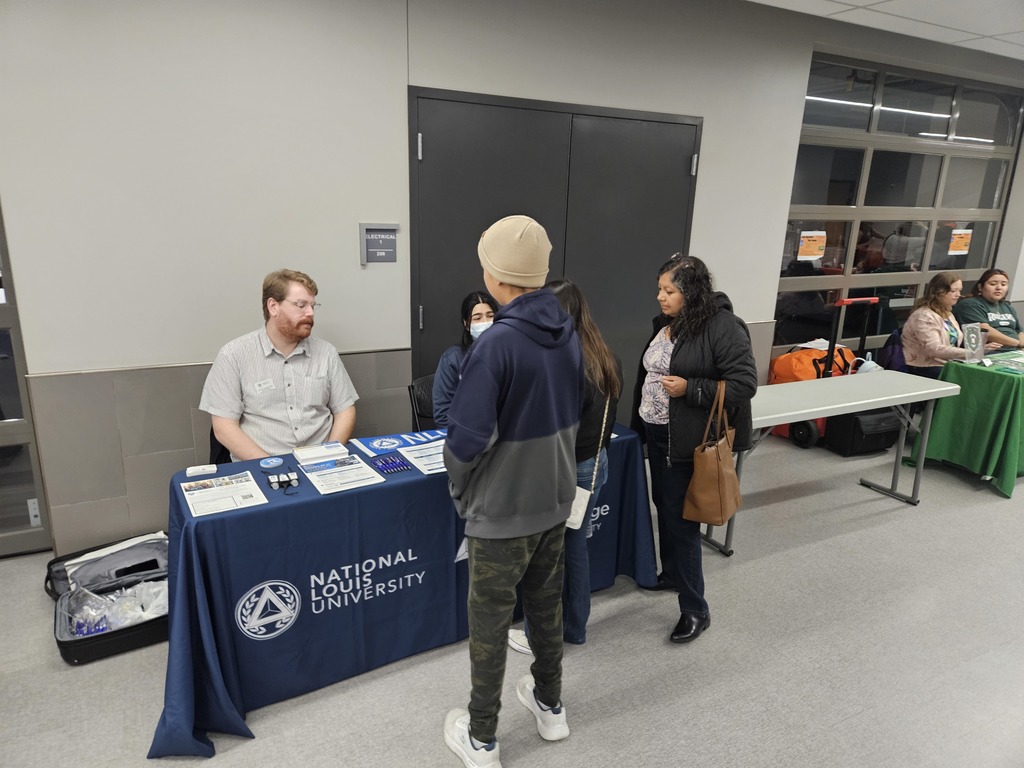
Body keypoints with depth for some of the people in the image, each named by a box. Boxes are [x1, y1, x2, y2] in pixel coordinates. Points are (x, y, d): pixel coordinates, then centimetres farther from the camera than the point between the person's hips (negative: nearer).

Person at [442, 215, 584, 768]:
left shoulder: (496, 344, -25)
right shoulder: (568, 334, -1)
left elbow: (469, 438, -23)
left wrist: (458, 486, -4)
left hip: (501, 509, -6)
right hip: (555, 498, 7)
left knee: (489, 622, 11)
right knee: (546, 604, 23)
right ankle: (550, 706, 43)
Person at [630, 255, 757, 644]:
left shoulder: (722, 326, -18)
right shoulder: (666, 322, 7)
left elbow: (745, 384, -18)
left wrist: (689, 389, -24)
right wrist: (640, 422, 14)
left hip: (687, 440, -8)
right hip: (655, 432, 8)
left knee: (681, 518, -2)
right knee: (663, 506, 20)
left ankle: (696, 610, 13)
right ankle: (671, 573, 42)